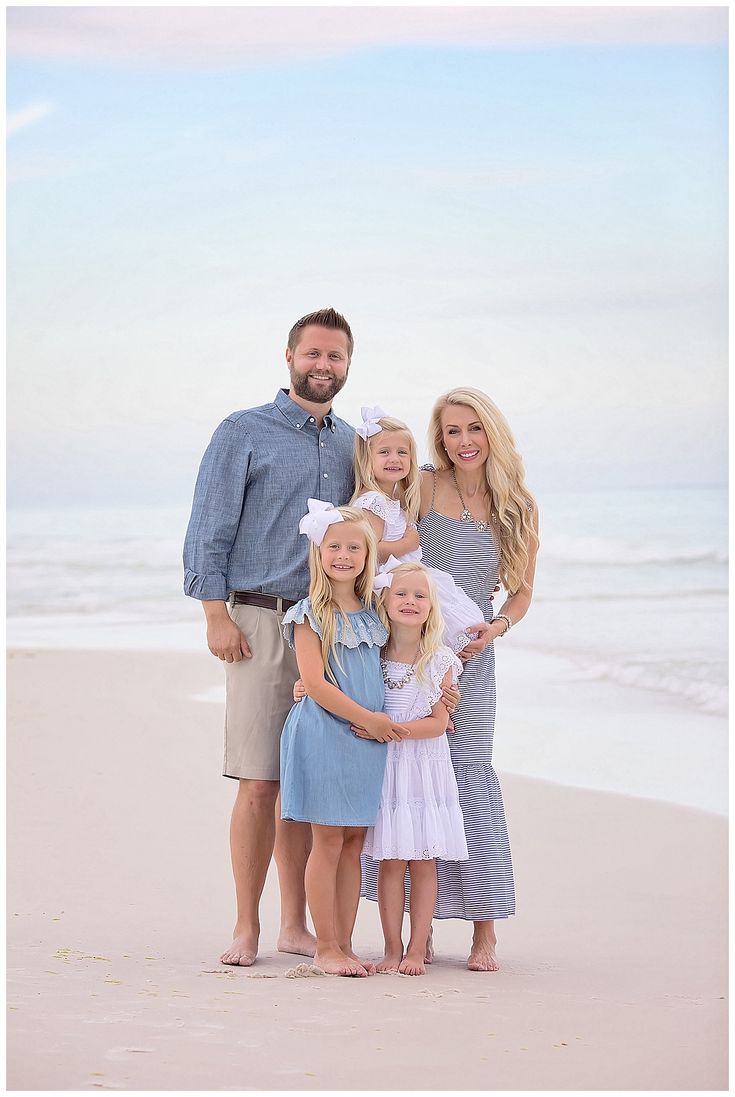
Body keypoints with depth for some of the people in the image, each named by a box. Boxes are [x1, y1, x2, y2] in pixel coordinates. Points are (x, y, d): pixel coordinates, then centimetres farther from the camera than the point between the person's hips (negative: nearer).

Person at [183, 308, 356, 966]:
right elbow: (210, 530, -2)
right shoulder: (244, 432, 1)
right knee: (259, 784, -7)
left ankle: (295, 925, 12)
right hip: (262, 621, -4)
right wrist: (217, 614, -10)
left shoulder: (352, 445, 16)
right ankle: (246, 929, 1)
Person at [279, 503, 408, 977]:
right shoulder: (311, 614, -6)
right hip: (325, 736, -6)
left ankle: (345, 944, 12)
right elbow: (315, 683, -13)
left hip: (369, 740, 6)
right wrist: (367, 718, -13)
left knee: (354, 842, 7)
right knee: (328, 841, -3)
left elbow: (382, 673, 23)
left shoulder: (372, 613, 12)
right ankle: (326, 947, 3)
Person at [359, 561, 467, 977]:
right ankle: (392, 948, 8)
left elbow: (438, 723, -6)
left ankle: (417, 949, 8)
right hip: (384, 768, 1)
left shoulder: (440, 661, -3)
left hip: (425, 767, -1)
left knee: (424, 861, 1)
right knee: (391, 861, 0)